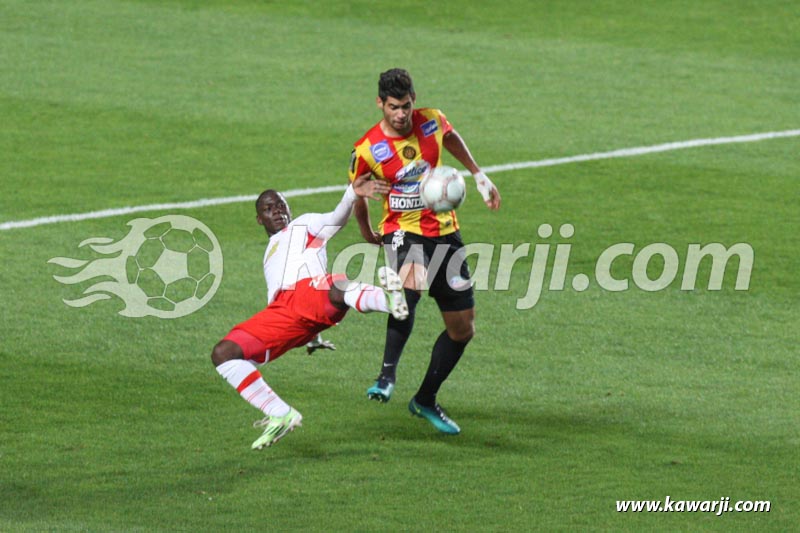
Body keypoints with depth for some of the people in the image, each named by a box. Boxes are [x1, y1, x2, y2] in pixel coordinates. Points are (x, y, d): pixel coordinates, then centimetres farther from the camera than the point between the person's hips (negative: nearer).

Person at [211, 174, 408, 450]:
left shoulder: (304, 225, 27)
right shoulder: (270, 253, 43)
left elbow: (337, 219, 4)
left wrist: (352, 194, -17)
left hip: (311, 289, -6)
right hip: (281, 309, 6)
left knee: (338, 290, -43)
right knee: (223, 353, -13)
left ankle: (388, 299, -74)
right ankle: (281, 416, -16)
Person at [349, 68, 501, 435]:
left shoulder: (431, 121, -5)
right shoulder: (366, 151, -14)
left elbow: (452, 139, 21)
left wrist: (479, 177, 25)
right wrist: (368, 235, 15)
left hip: (444, 231, 5)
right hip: (403, 231, -5)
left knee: (463, 328, 7)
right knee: (411, 282, -41)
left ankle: (426, 400, 24)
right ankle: (388, 373, -36)